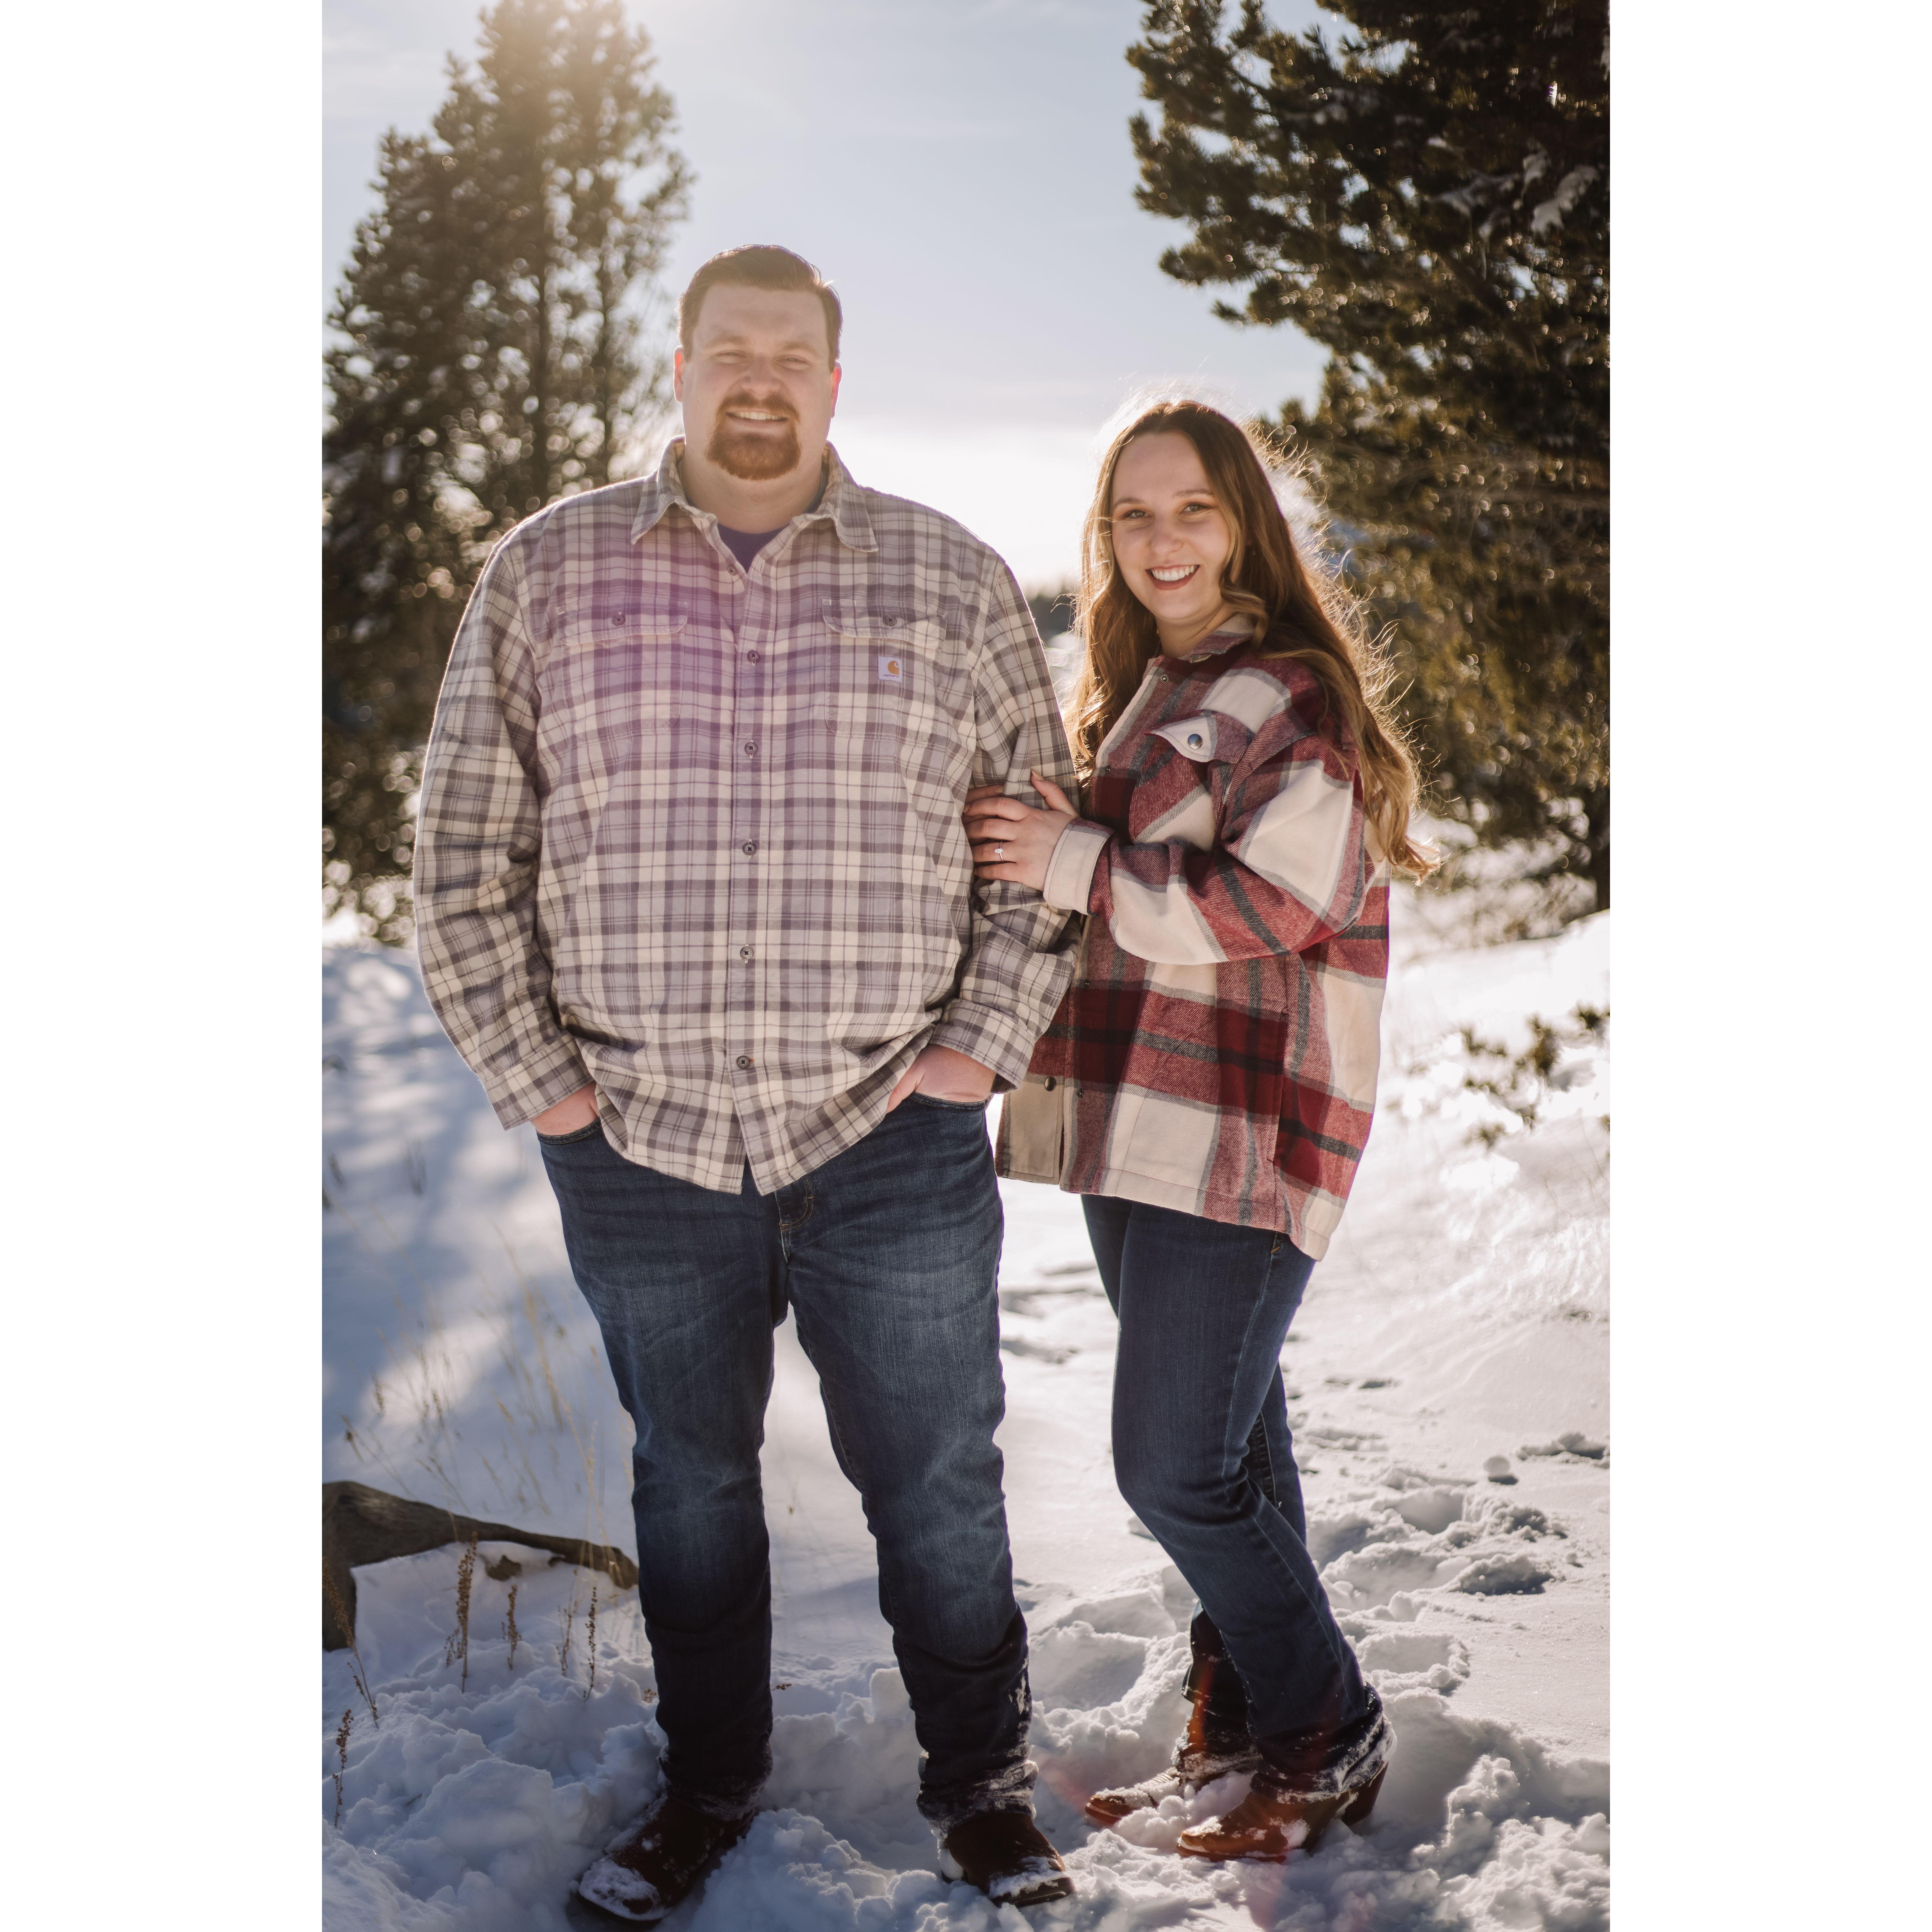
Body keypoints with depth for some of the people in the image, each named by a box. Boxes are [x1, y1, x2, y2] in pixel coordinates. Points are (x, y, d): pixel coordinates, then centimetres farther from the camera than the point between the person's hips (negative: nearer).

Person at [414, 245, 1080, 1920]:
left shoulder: (952, 577, 3)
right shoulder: (548, 571, 3)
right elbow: (465, 856, 5)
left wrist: (984, 1043, -3)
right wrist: (534, 1078, -1)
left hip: (894, 1140, 0)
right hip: (637, 1143, 1)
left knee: (937, 1481, 9)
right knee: (689, 1480, 15)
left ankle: (980, 1780, 30)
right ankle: (708, 1784, 35)